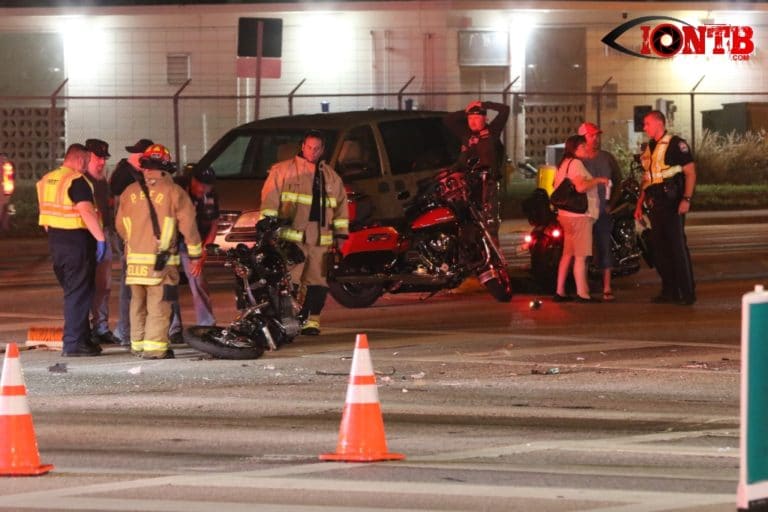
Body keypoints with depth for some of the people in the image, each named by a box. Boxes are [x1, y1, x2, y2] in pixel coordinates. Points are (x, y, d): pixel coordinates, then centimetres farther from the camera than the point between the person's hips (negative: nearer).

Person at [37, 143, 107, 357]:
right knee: (79, 293, -4)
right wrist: (101, 238, -23)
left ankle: (83, 337, 22)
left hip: (55, 239, 8)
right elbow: (87, 211, -24)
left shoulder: (47, 180, 12)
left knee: (72, 290, 17)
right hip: (77, 240, -8)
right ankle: (73, 343, -6)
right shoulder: (77, 181, -15)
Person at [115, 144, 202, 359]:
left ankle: (137, 344, 21)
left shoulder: (130, 192, 9)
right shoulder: (174, 192, -4)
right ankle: (154, 347, -9)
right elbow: (188, 225, -5)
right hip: (162, 260, -4)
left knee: (138, 303, 16)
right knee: (158, 305, -4)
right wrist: (195, 255, 4)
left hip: (135, 258, 4)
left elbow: (120, 225, 15)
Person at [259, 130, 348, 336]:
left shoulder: (331, 177, 20)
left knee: (318, 282, 1)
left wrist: (340, 234, 18)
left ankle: (310, 320, 7)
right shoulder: (283, 170, 5)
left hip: (320, 239, 5)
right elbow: (270, 199, 1)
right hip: (291, 237, -5)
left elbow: (341, 205, 24)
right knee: (290, 281, -13)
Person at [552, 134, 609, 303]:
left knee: (568, 254, 14)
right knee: (581, 256, -11)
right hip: (579, 215, -10)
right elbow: (581, 186, -25)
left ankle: (560, 291, 15)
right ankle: (582, 293, -15)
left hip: (566, 214, 10)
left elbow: (556, 188, 23)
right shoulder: (575, 163, -12)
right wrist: (598, 180, -13)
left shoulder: (563, 164, 18)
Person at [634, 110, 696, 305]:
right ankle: (669, 291, 14)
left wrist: (686, 199, -19)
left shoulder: (676, 144, -6)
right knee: (659, 248, 8)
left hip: (672, 202, -8)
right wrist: (639, 203, 20)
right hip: (655, 205, 8)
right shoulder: (649, 148, 18)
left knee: (677, 247, -10)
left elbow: (690, 172, -10)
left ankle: (687, 293, -9)